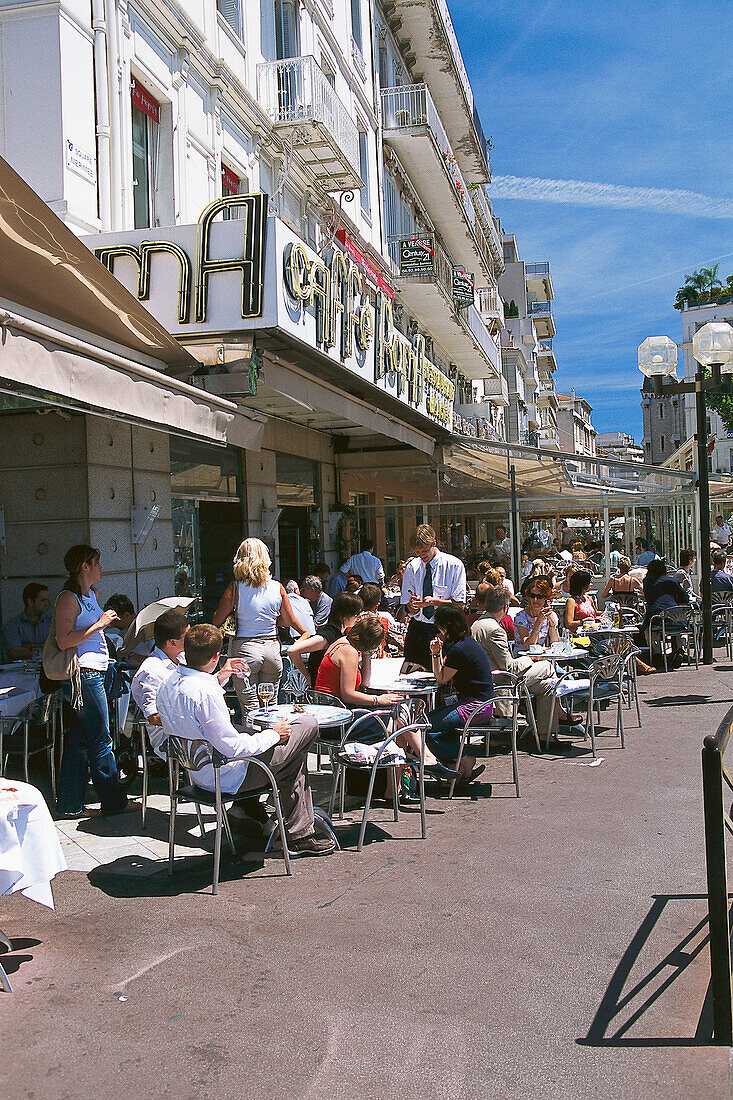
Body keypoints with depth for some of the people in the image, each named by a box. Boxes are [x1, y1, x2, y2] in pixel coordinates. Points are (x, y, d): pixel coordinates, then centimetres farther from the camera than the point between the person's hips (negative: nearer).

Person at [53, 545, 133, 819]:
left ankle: (70, 804, 16)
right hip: (84, 675, -9)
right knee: (101, 741, -2)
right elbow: (64, 641, -19)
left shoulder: (91, 595, 17)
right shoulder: (69, 598, -11)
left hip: (94, 673, 9)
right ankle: (113, 800, 7)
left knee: (79, 739, 11)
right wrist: (98, 625, -18)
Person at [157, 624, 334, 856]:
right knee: (308, 724, -1)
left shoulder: (169, 683, -2)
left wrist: (220, 677, 25)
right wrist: (273, 734, -14)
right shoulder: (204, 694, -31)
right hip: (227, 779, -10)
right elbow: (233, 747, -29)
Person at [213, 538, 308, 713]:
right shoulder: (277, 587, 0)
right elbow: (289, 621, 7)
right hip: (272, 648, 3)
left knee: (250, 708, 2)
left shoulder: (235, 588, -8)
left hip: (245, 648, -3)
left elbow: (217, 621, -2)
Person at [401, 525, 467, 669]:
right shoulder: (412, 567, 6)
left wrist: (434, 601, -20)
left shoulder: (454, 565, -3)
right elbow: (409, 610, 7)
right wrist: (412, 606, -17)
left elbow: (460, 604, -6)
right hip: (417, 629, 3)